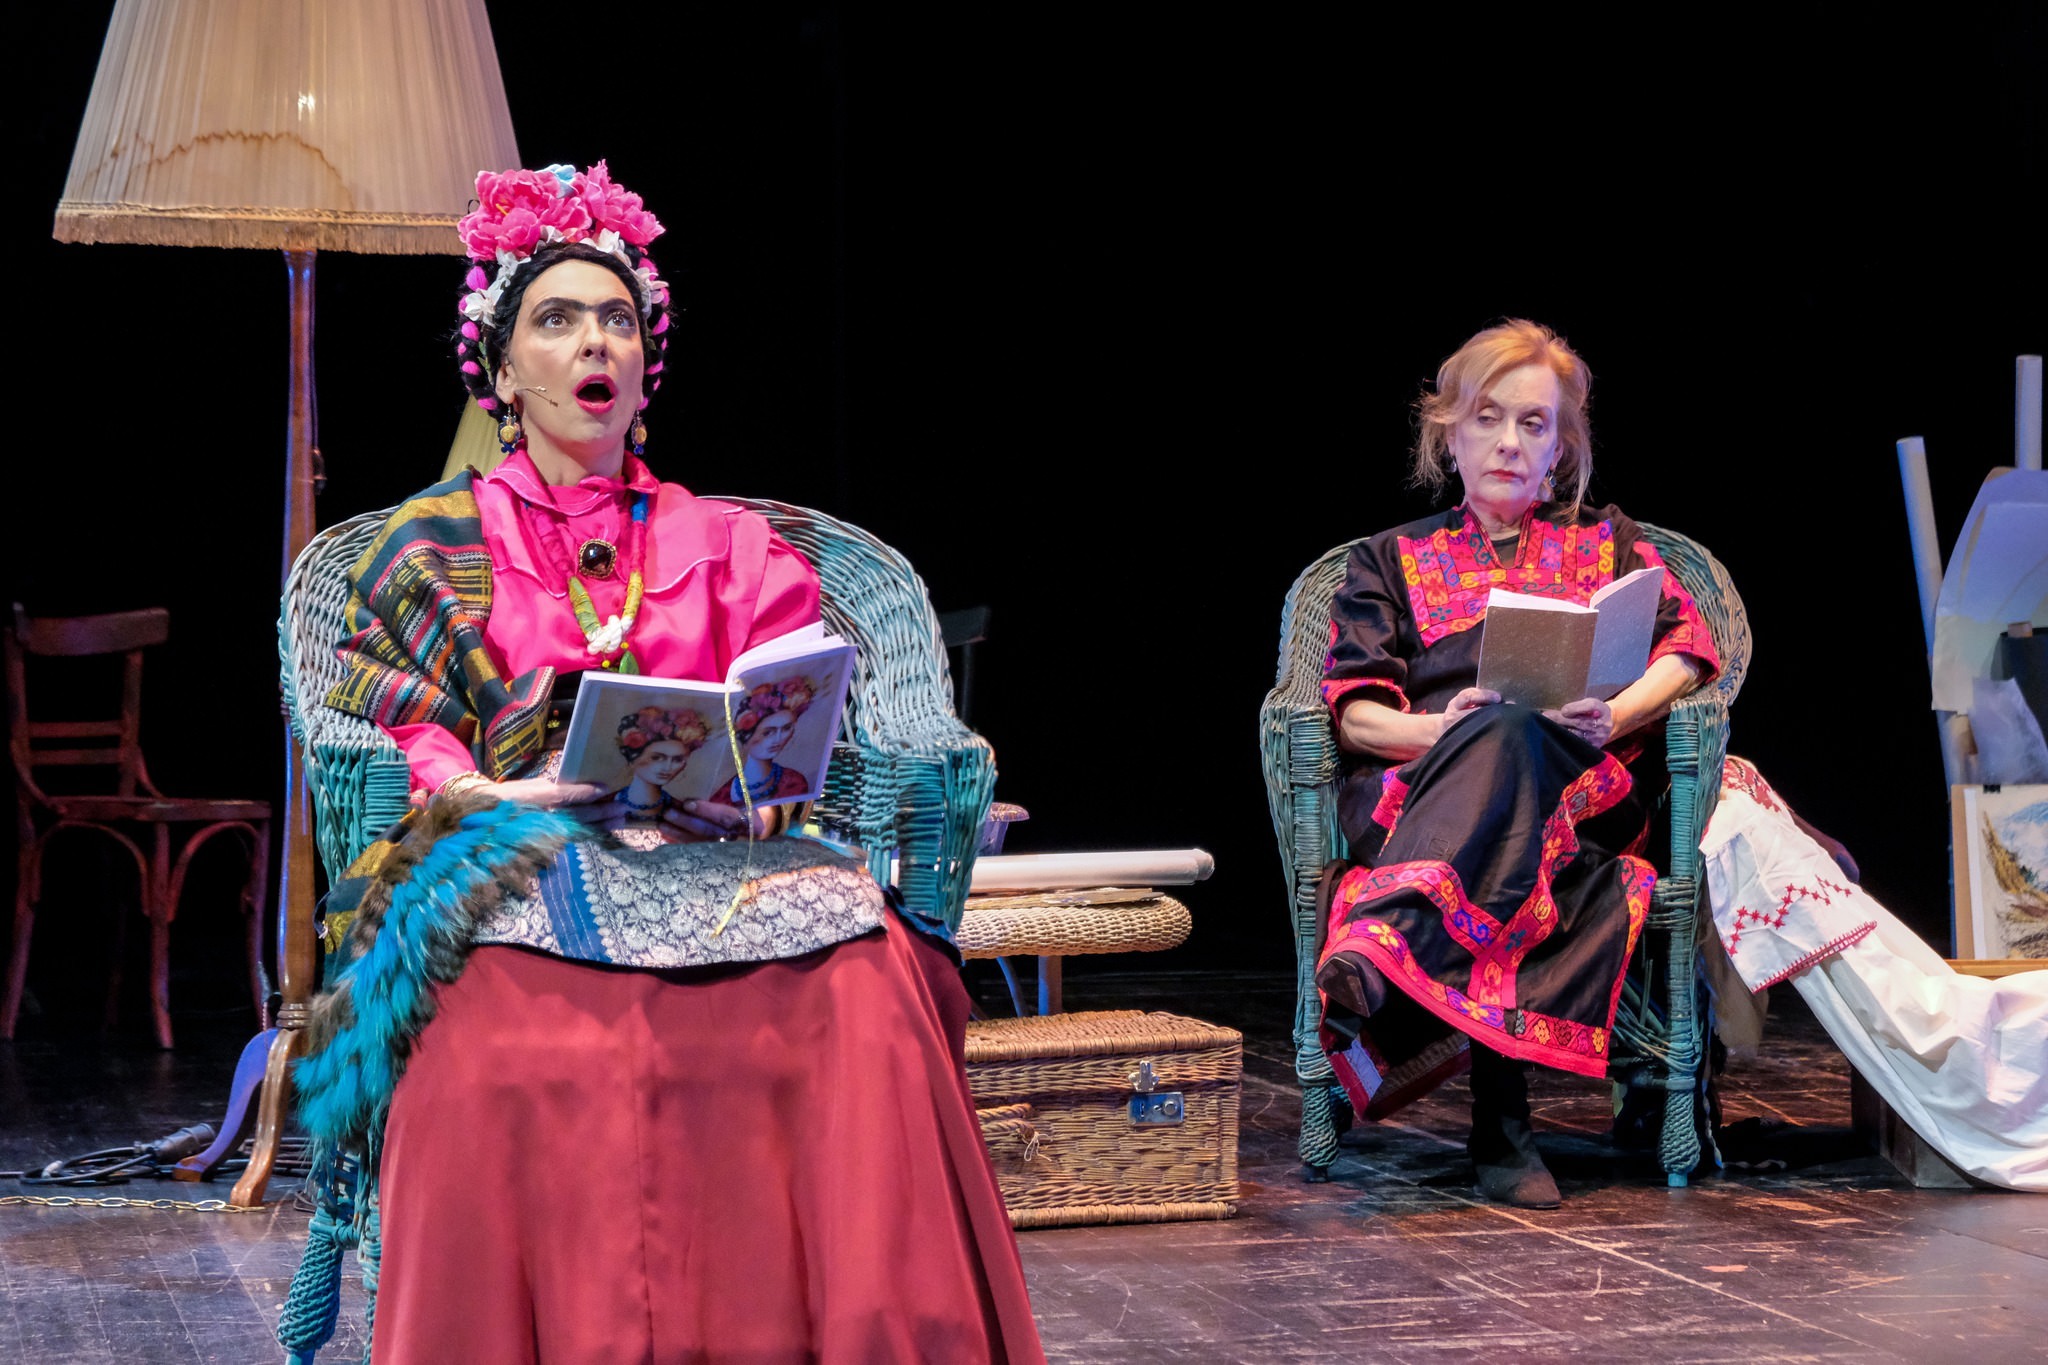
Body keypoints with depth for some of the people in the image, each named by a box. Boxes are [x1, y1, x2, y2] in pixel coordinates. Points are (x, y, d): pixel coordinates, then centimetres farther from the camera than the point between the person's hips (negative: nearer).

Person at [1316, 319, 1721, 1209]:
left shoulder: (1607, 546, 30)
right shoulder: (1392, 560, 28)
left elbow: (1687, 652, 9)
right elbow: (1353, 712, 11)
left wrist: (1614, 713, -13)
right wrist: (1435, 730, -12)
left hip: (1581, 783, 0)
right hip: (1417, 783, 0)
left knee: (1510, 733, -40)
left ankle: (1377, 945, -65)